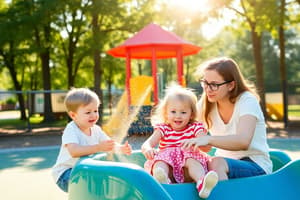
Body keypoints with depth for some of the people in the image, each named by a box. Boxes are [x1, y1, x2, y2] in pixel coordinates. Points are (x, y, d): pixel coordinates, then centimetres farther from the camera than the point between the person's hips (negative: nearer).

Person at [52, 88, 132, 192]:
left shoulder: (96, 129, 1)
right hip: (66, 173, -7)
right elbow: (74, 151, -39)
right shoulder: (71, 130, -22)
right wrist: (98, 147, -49)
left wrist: (121, 148, -25)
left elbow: (109, 145, -2)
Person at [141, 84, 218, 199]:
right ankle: (162, 180, -63)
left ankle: (202, 183, -61)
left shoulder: (195, 128, 12)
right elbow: (147, 143, -2)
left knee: (191, 160, -32)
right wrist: (147, 149, -29)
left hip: (188, 172, -1)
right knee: (159, 161, -30)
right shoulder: (163, 129, 14)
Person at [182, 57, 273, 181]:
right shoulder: (205, 105, 2)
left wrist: (208, 139, -45)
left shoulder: (247, 101, -14)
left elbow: (243, 141, -31)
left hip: (255, 166, -4)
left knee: (216, 163, -36)